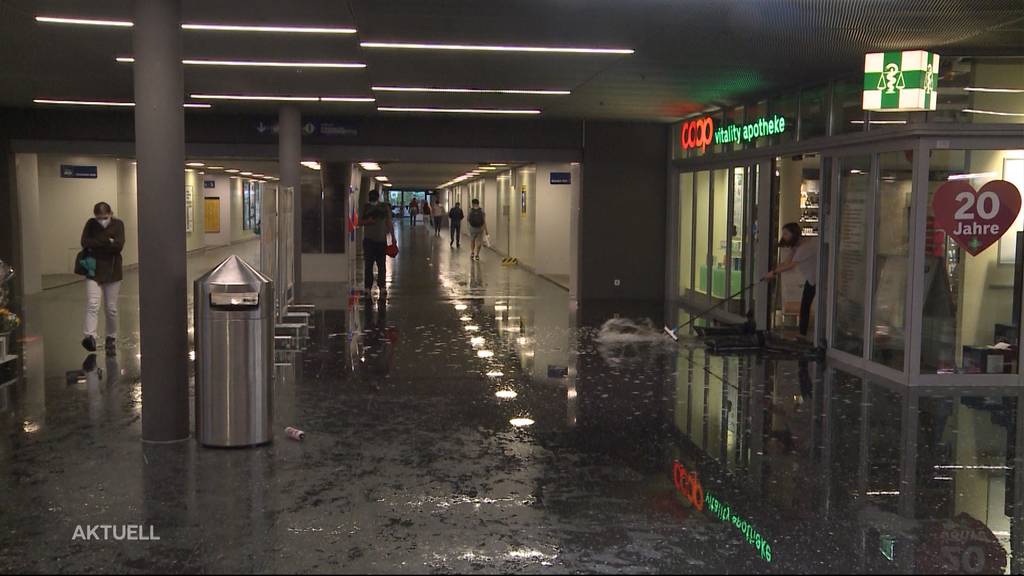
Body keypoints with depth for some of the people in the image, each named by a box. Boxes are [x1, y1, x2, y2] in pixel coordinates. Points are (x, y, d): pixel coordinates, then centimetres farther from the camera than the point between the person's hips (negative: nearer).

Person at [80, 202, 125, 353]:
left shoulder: (118, 224, -2)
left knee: (111, 308, 6)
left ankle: (111, 339, 20)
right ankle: (90, 336, -23)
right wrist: (108, 242, -16)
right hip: (93, 270, 0)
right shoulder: (91, 224, 2)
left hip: (112, 271, 0)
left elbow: (118, 246, -16)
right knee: (92, 304, -15)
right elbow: (85, 243, -12)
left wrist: (96, 244, -14)